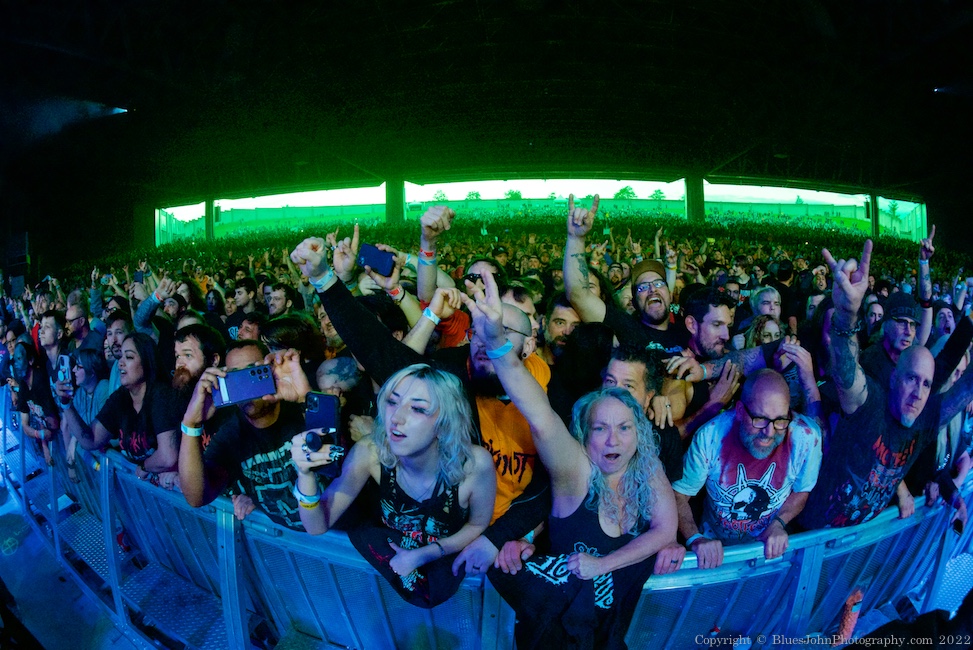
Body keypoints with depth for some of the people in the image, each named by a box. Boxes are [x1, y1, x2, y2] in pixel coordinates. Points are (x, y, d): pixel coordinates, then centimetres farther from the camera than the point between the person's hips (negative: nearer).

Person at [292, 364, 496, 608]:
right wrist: (306, 474, -43)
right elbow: (318, 526, -25)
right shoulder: (370, 452, -28)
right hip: (390, 548, 2)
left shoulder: (475, 464, -33)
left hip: (447, 553, -1)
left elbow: (478, 525, -12)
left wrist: (425, 555, -19)